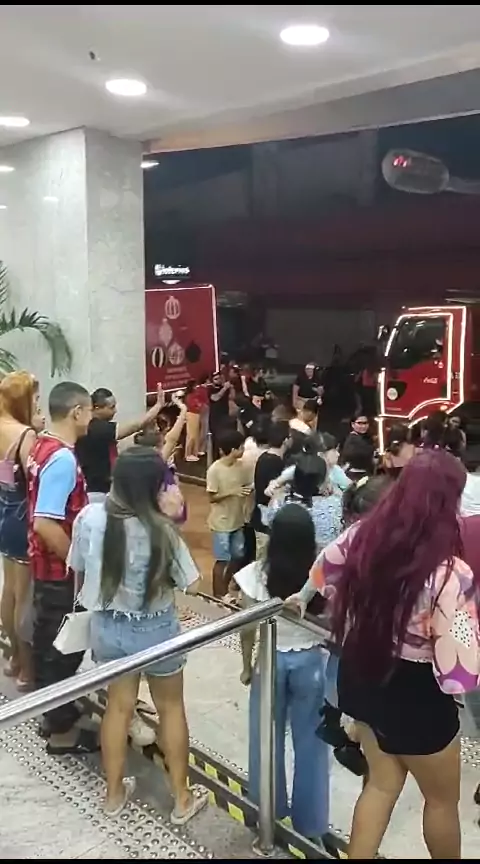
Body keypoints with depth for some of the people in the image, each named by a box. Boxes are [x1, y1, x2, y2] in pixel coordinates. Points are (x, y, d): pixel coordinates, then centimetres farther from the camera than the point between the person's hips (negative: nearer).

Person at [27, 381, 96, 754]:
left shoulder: (43, 446, 4)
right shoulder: (62, 458, -26)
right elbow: (45, 524, -31)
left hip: (47, 564, 9)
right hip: (61, 569, -9)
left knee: (49, 640, 20)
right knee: (64, 645, 4)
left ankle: (54, 713, 36)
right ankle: (62, 731, 19)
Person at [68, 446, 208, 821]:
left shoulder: (89, 517, -13)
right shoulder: (160, 529, -26)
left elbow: (78, 570, 1)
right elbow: (192, 583, -16)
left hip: (106, 625, 4)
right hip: (156, 629, -4)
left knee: (119, 705, 23)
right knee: (171, 707, 18)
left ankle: (115, 792, 39)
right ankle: (182, 798, 32)